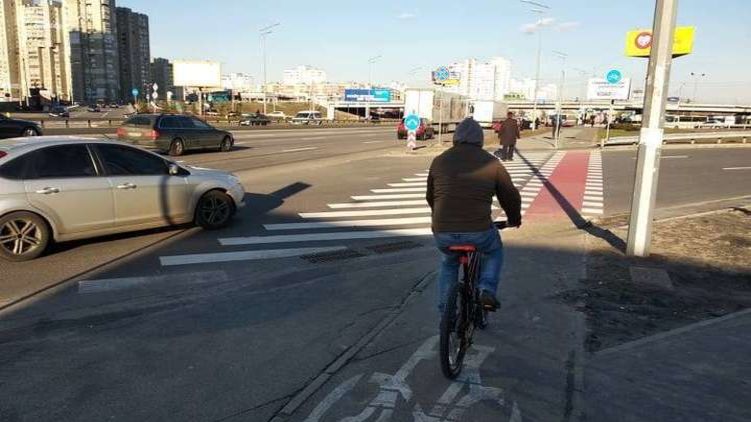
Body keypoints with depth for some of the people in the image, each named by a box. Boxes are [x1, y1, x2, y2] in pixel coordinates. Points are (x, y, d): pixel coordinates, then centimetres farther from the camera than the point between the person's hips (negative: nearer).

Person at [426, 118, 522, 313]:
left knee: (449, 263, 33)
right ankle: (487, 291, 14)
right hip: (478, 232, -2)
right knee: (494, 251, 32)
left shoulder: (440, 160, 10)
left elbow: (430, 196, 21)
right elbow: (511, 196, 10)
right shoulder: (491, 163, 4)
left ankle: (444, 310, 31)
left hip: (443, 233, 2)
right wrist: (514, 218, 31)